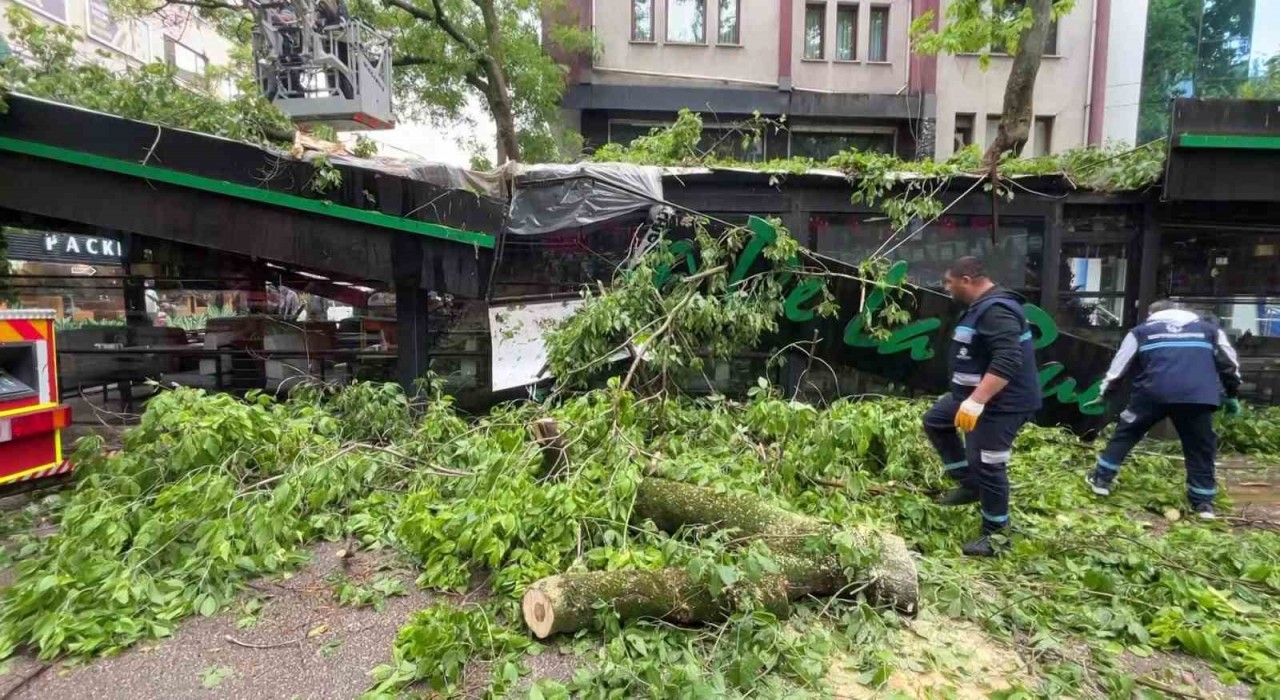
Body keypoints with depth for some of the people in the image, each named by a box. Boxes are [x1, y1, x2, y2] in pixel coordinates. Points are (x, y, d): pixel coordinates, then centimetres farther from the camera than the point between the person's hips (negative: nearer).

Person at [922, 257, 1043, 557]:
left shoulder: (996, 310, -24)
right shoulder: (981, 307, 12)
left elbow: (1007, 362, -34)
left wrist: (976, 402, -35)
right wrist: (971, 398, 28)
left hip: (1001, 403, -11)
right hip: (977, 395, 11)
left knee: (986, 465, -5)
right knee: (935, 421, 18)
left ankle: (995, 534, 11)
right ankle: (969, 484, 23)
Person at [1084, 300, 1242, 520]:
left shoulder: (1142, 330, 21)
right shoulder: (1209, 328, 26)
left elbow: (1119, 365, 20)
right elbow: (1229, 363, 25)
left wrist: (1104, 394, 29)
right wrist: (1231, 395, 34)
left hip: (1154, 392, -1)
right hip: (1198, 395, 2)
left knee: (1126, 432, 13)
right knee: (1200, 447, 13)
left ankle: (1101, 479, 12)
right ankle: (1203, 502, 13)